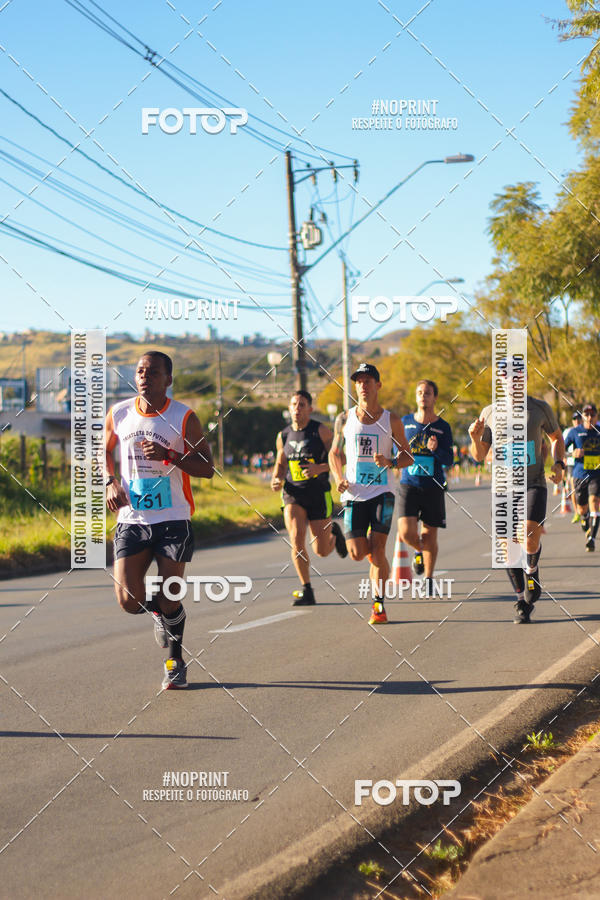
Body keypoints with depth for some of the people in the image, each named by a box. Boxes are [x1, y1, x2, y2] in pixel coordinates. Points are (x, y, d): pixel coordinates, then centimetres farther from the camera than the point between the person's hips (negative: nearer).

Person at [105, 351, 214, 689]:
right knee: (130, 601, -8)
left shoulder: (184, 418, -6)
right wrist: (110, 482, 2)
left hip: (173, 521, -2)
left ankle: (175, 661, 25)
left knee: (170, 600, -2)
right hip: (131, 520, 2)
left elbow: (207, 468, -4)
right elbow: (104, 451, 21)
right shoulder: (119, 414, 3)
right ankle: (160, 611, 30)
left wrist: (170, 456, -19)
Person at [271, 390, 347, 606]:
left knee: (322, 551, 1)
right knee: (296, 539, -18)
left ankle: (333, 532, 39)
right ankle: (306, 591, -6)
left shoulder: (321, 431, -5)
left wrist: (320, 468, -23)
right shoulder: (283, 436, 7)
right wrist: (276, 479, 0)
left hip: (318, 493, -2)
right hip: (293, 494, 2)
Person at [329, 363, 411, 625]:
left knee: (378, 549, -11)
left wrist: (390, 463, -14)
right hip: (354, 494, 1)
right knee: (357, 553, -5)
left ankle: (379, 605, -1)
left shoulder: (391, 420, 3)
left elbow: (407, 456, 8)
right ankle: (370, 549, 32)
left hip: (381, 492, -1)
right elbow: (335, 453, 16)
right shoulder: (345, 419, 6)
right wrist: (339, 479, -2)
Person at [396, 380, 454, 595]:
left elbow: (448, 460, -3)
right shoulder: (405, 422, 6)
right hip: (409, 485, 0)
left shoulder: (443, 427, 2)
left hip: (433, 487, 0)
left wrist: (436, 449, -21)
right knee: (406, 532, -14)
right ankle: (419, 552, 21)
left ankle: (428, 580, 18)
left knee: (430, 535, 2)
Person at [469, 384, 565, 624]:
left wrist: (558, 464, 2)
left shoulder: (539, 407, 1)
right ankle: (522, 601, 15)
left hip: (534, 483, -1)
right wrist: (475, 438, -13)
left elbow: (556, 436, 18)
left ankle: (532, 572, 15)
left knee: (531, 539, -19)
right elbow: (479, 455, 8)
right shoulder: (489, 413, 2)